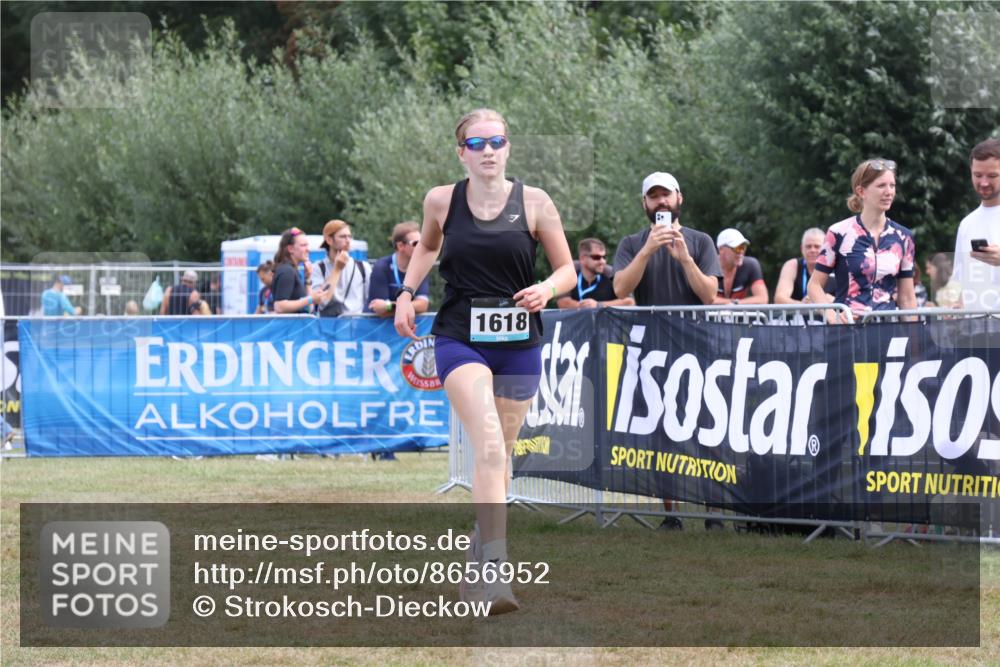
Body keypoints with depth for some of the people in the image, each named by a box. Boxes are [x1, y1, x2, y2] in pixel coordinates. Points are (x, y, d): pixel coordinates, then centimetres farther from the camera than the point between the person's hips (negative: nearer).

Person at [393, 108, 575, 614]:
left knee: (499, 456, 12)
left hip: (519, 344, 2)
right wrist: (407, 292, 11)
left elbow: (567, 269, 5)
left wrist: (547, 289, -15)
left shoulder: (534, 203, -1)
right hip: (460, 340, -2)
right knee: (489, 448, -20)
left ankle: (477, 563, 29)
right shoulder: (441, 201, 1)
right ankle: (494, 572, -27)